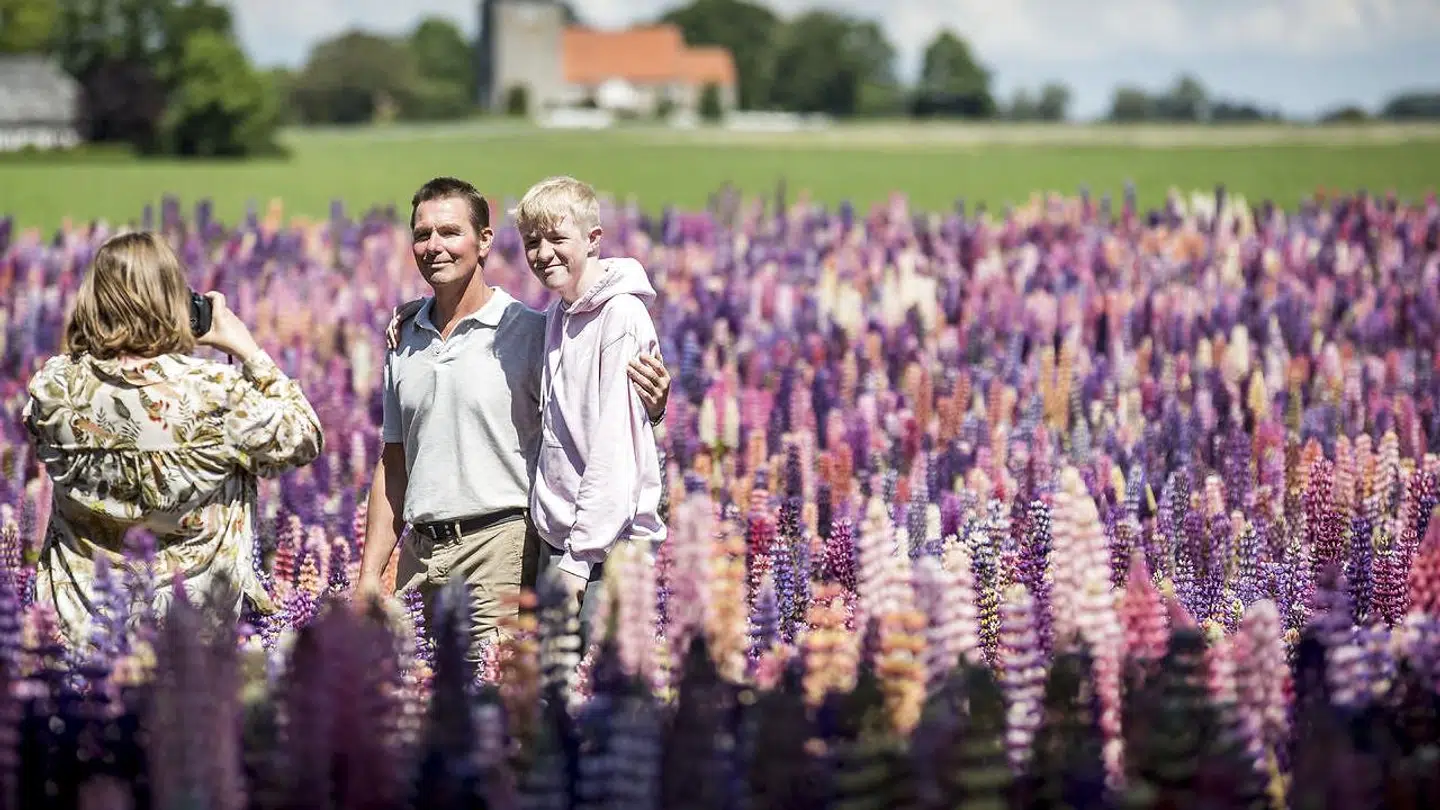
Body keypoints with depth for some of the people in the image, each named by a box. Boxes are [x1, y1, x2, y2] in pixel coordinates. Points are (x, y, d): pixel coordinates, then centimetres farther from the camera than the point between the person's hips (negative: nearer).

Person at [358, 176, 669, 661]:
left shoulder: (530, 332, -3)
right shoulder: (405, 338, 14)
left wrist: (649, 407, -20)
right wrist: (370, 573, 16)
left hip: (498, 544, -5)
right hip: (419, 553, 6)